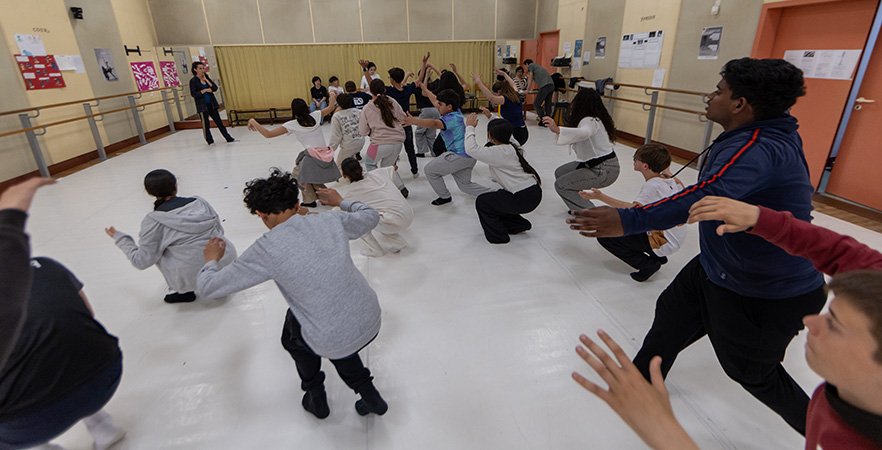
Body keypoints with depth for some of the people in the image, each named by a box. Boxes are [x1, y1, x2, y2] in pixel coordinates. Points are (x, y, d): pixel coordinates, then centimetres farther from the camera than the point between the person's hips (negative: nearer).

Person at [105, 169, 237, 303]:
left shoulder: (154, 220, -4)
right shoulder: (199, 202, 4)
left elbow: (142, 261, 0)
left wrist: (119, 237, 14)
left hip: (196, 277, -4)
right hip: (229, 261, 4)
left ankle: (183, 291, 17)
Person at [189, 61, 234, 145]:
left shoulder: (206, 77, 8)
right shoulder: (193, 80, -7)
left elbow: (215, 88, 0)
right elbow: (193, 94, -12)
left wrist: (206, 80, -8)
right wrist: (204, 90, -15)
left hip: (212, 104, 4)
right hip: (202, 105, -4)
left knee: (219, 121, 6)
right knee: (206, 124, 4)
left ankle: (228, 138, 10)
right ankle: (210, 141, 14)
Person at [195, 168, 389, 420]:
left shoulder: (267, 248, -13)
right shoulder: (332, 220, -4)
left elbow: (207, 288, -2)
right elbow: (372, 216, 16)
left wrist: (211, 260, 19)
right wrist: (341, 203, 33)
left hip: (333, 343, -3)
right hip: (372, 321, 4)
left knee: (293, 335, 30)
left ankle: (316, 398, 43)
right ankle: (369, 395, 35)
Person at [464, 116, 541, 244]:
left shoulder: (498, 153, -20)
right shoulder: (511, 146, 6)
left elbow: (471, 149, -24)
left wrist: (470, 127, -11)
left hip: (524, 198, -9)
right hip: (533, 192, 9)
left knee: (481, 202, 3)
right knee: (494, 200, 24)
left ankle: (497, 235, 14)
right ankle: (519, 224, 30)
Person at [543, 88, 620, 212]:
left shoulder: (590, 121, -23)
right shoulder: (596, 118, 6)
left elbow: (583, 133, -47)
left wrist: (557, 130, -60)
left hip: (605, 170, -10)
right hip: (595, 164, 10)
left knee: (561, 185, -12)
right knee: (560, 173, 12)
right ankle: (580, 206, 22)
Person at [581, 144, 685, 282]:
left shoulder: (652, 185, -21)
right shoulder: (671, 180, 2)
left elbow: (634, 209, -35)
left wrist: (601, 197, -41)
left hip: (664, 243, -9)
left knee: (604, 235, -10)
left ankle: (647, 264, -6)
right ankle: (657, 256, 17)